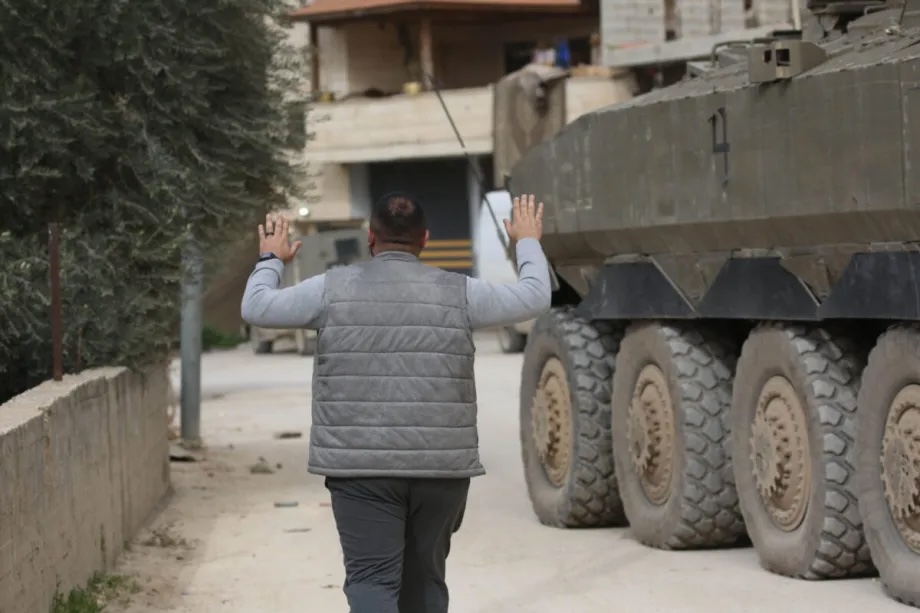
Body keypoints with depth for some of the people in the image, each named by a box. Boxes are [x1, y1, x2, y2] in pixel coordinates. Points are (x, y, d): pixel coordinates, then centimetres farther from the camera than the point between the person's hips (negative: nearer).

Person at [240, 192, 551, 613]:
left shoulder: (333, 289, 0)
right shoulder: (458, 293, 3)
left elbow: (256, 308, 10)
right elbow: (534, 298, 15)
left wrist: (271, 260, 30)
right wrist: (527, 242, 33)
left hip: (361, 467, -2)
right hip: (441, 466, 2)